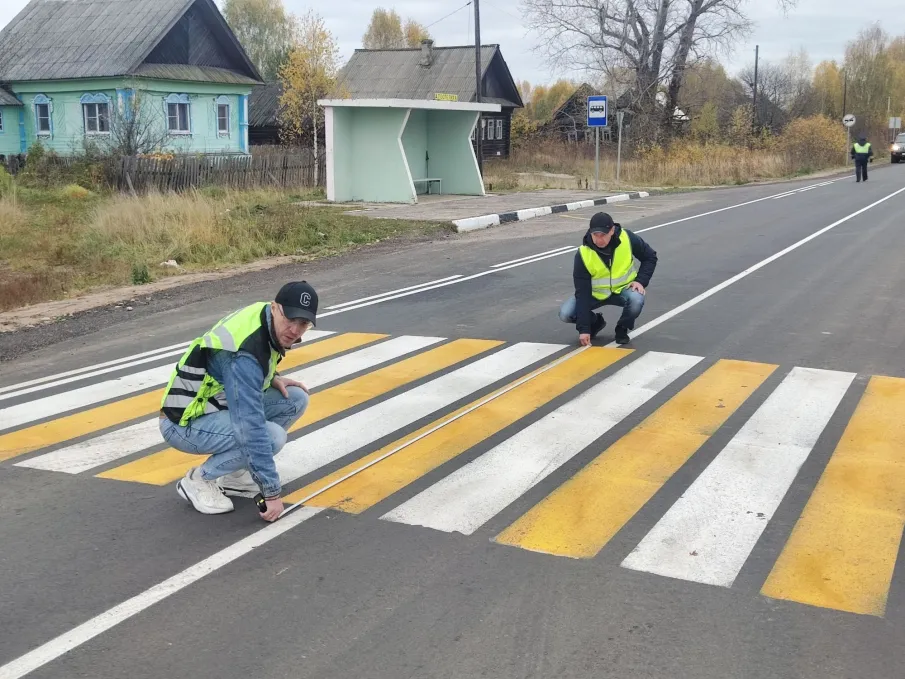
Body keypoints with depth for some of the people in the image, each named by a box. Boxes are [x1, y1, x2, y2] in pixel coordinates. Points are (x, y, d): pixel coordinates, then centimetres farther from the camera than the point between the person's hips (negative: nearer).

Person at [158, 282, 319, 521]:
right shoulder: (246, 354, -32)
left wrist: (273, 378, -3)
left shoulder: (264, 315, -5)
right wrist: (272, 492, -30)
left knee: (295, 399, -2)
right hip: (185, 424, -9)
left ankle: (233, 474, 8)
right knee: (273, 436, -28)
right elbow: (251, 431, -34)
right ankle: (199, 479, -5)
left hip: (215, 407, 9)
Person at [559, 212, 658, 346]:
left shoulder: (627, 238, -22)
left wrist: (641, 280, -19)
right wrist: (584, 328, -27)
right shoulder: (583, 254, -24)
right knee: (565, 314, -20)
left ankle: (622, 328, -2)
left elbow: (650, 257, -3)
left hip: (623, 289, 0)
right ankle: (596, 322, 12)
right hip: (595, 293, 0)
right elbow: (582, 292, -23)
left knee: (636, 300, -35)